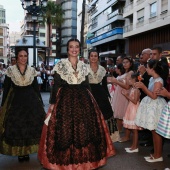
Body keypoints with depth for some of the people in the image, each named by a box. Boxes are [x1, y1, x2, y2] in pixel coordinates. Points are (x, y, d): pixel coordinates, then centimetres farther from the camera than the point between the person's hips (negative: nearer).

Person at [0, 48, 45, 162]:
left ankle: (27, 151, 18)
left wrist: (41, 103, 7)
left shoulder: (32, 71, 3)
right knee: (15, 128, 1)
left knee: (32, 126, 2)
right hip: (15, 101, -1)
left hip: (31, 101, 2)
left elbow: (36, 87, 8)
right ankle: (19, 152, 16)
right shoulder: (10, 70, -2)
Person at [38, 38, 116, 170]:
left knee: (84, 129, 6)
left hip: (83, 99, 3)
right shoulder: (60, 65, 0)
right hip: (65, 100, -3)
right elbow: (56, 85, -2)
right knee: (65, 129, -2)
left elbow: (87, 85, 13)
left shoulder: (84, 66, 9)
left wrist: (91, 101, 11)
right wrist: (52, 103, -7)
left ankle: (84, 159, 22)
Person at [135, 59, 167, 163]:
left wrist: (143, 86, -23)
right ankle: (156, 153, 24)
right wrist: (141, 86, 7)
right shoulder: (152, 79, 9)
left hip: (156, 107, -9)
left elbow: (154, 96, -22)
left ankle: (158, 156, 11)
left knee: (156, 132, 0)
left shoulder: (158, 81, -18)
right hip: (151, 106, 9)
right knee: (153, 132, 14)